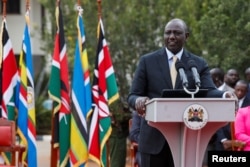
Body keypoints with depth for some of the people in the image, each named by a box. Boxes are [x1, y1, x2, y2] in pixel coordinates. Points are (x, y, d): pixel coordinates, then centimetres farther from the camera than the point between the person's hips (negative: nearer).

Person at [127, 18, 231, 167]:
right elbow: (132, 96, 3)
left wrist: (224, 96, -31)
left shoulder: (199, 64, 7)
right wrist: (138, 100, -23)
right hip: (154, 139, 0)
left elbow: (209, 91, -7)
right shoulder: (147, 61, 5)